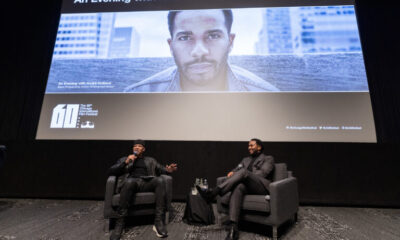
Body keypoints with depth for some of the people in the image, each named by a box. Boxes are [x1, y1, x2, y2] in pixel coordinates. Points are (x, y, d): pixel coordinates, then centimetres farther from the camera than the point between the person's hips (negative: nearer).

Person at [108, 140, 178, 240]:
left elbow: (161, 169, 18)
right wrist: (126, 162, -1)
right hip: (131, 182, -1)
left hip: (146, 182, 1)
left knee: (160, 180, -33)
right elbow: (111, 171, 14)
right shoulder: (124, 159, 27)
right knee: (129, 181, -39)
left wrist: (168, 170, -7)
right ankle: (120, 222, -32)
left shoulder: (150, 160, 30)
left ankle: (159, 221, -34)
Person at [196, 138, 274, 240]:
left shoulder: (268, 158, 15)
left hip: (262, 186, -4)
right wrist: (233, 172, -6)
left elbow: (263, 173, -2)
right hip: (248, 186, 4)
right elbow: (237, 169, 19)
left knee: (243, 171, -31)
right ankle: (233, 228, -43)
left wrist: (243, 174, -11)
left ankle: (213, 193, -40)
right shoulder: (246, 159, 32)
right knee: (238, 187, -34)